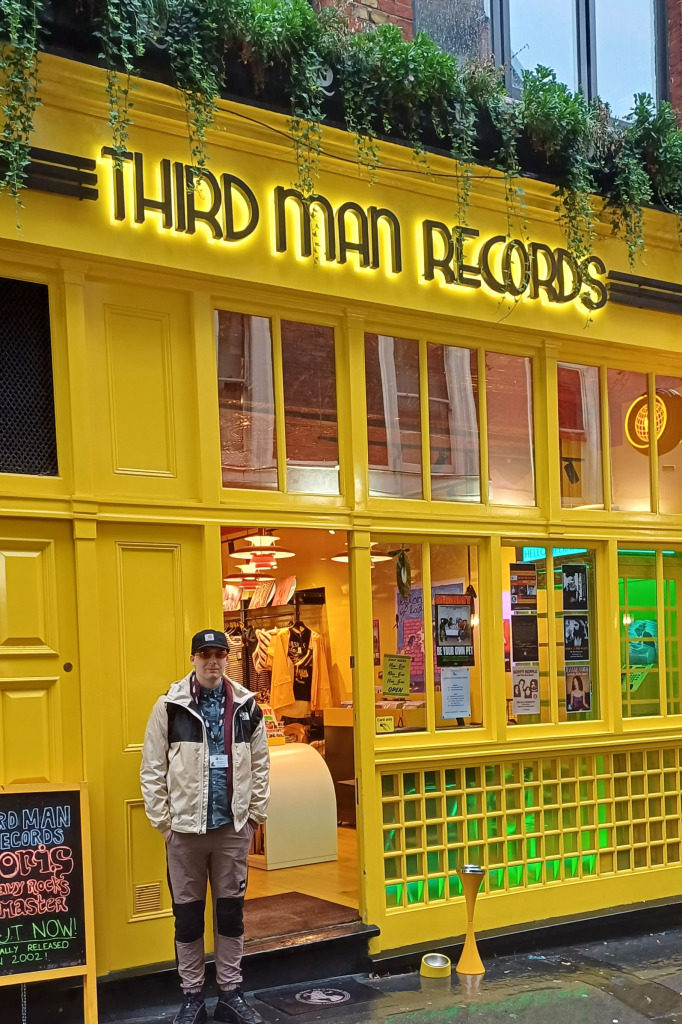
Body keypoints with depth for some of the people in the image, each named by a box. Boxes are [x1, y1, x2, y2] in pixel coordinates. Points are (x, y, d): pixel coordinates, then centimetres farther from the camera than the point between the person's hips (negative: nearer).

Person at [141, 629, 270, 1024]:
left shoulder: (247, 705, 3)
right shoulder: (171, 706, -5)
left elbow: (260, 765, 7)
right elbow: (153, 769, -3)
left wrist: (256, 813, 3)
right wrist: (163, 820, -5)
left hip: (233, 827, 2)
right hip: (185, 827, -2)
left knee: (231, 910, 10)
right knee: (188, 913, 8)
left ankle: (231, 992, 22)